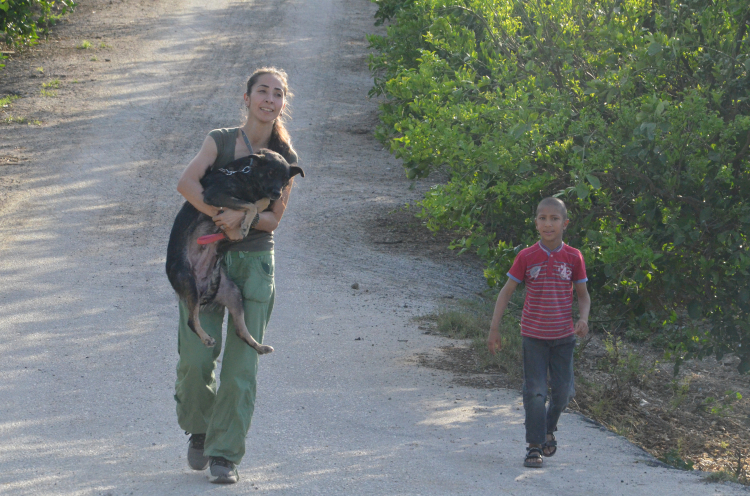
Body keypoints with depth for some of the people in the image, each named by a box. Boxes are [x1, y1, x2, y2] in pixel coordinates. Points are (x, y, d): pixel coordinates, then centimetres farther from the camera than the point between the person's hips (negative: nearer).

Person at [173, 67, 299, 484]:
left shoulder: (285, 159, 4)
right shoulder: (220, 141, 0)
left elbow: (275, 217, -2)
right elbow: (186, 183, -16)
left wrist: (244, 216, -23)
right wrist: (222, 219, -27)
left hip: (254, 262, 1)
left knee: (241, 363, -4)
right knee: (197, 358, -6)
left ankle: (225, 455, 3)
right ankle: (199, 431, 21)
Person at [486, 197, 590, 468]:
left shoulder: (573, 257, -4)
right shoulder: (527, 257, -7)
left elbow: (583, 295, 5)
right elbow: (506, 291, -2)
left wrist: (583, 319, -16)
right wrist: (494, 329, -6)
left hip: (563, 336, 1)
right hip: (534, 335, -1)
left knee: (562, 390, 6)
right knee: (535, 391, -5)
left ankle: (549, 429, 34)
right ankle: (535, 446, 3)